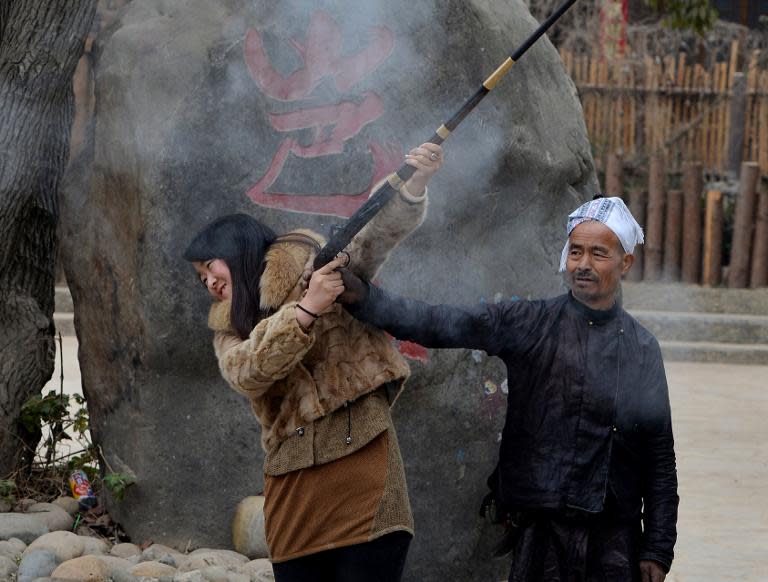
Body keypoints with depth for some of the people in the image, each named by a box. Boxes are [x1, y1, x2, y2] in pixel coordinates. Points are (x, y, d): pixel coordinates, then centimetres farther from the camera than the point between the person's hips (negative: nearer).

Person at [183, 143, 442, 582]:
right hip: (292, 485, 5)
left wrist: (416, 183, -27)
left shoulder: (320, 264, 7)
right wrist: (307, 309, -15)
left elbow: (382, 231, -8)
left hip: (360, 456, -5)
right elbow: (248, 372, -4)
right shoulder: (229, 330, 19)